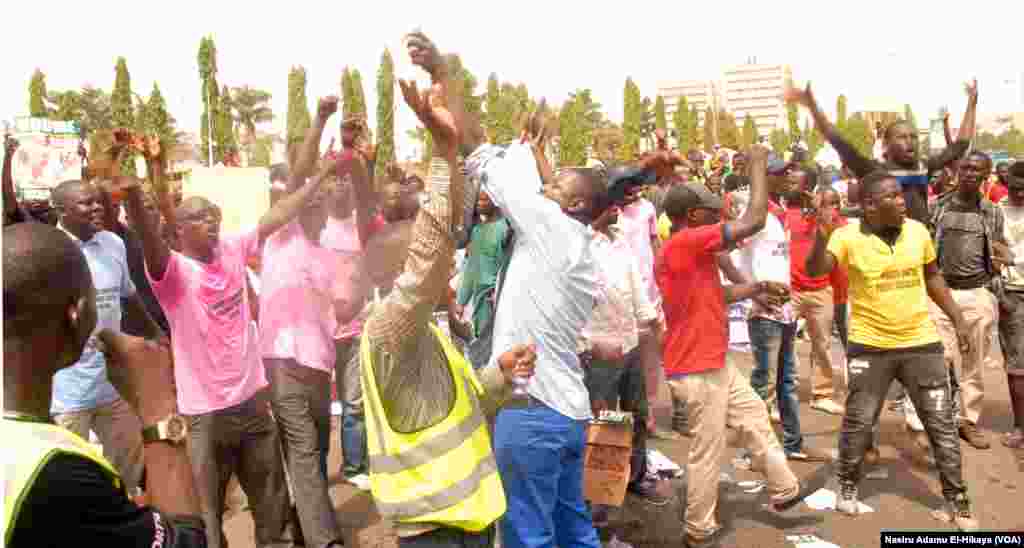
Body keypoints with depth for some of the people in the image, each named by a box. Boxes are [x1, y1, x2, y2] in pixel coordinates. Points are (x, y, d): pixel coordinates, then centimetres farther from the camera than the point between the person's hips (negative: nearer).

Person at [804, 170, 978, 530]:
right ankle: (848, 485, 31)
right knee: (858, 422, 9)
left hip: (921, 342, 3)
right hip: (870, 345, -3)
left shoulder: (917, 230, -2)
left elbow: (932, 277, 13)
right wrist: (822, 236, -44)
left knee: (941, 423, 9)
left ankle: (957, 499, 24)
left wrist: (958, 319, 12)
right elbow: (815, 271, -27)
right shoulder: (848, 236, -13)